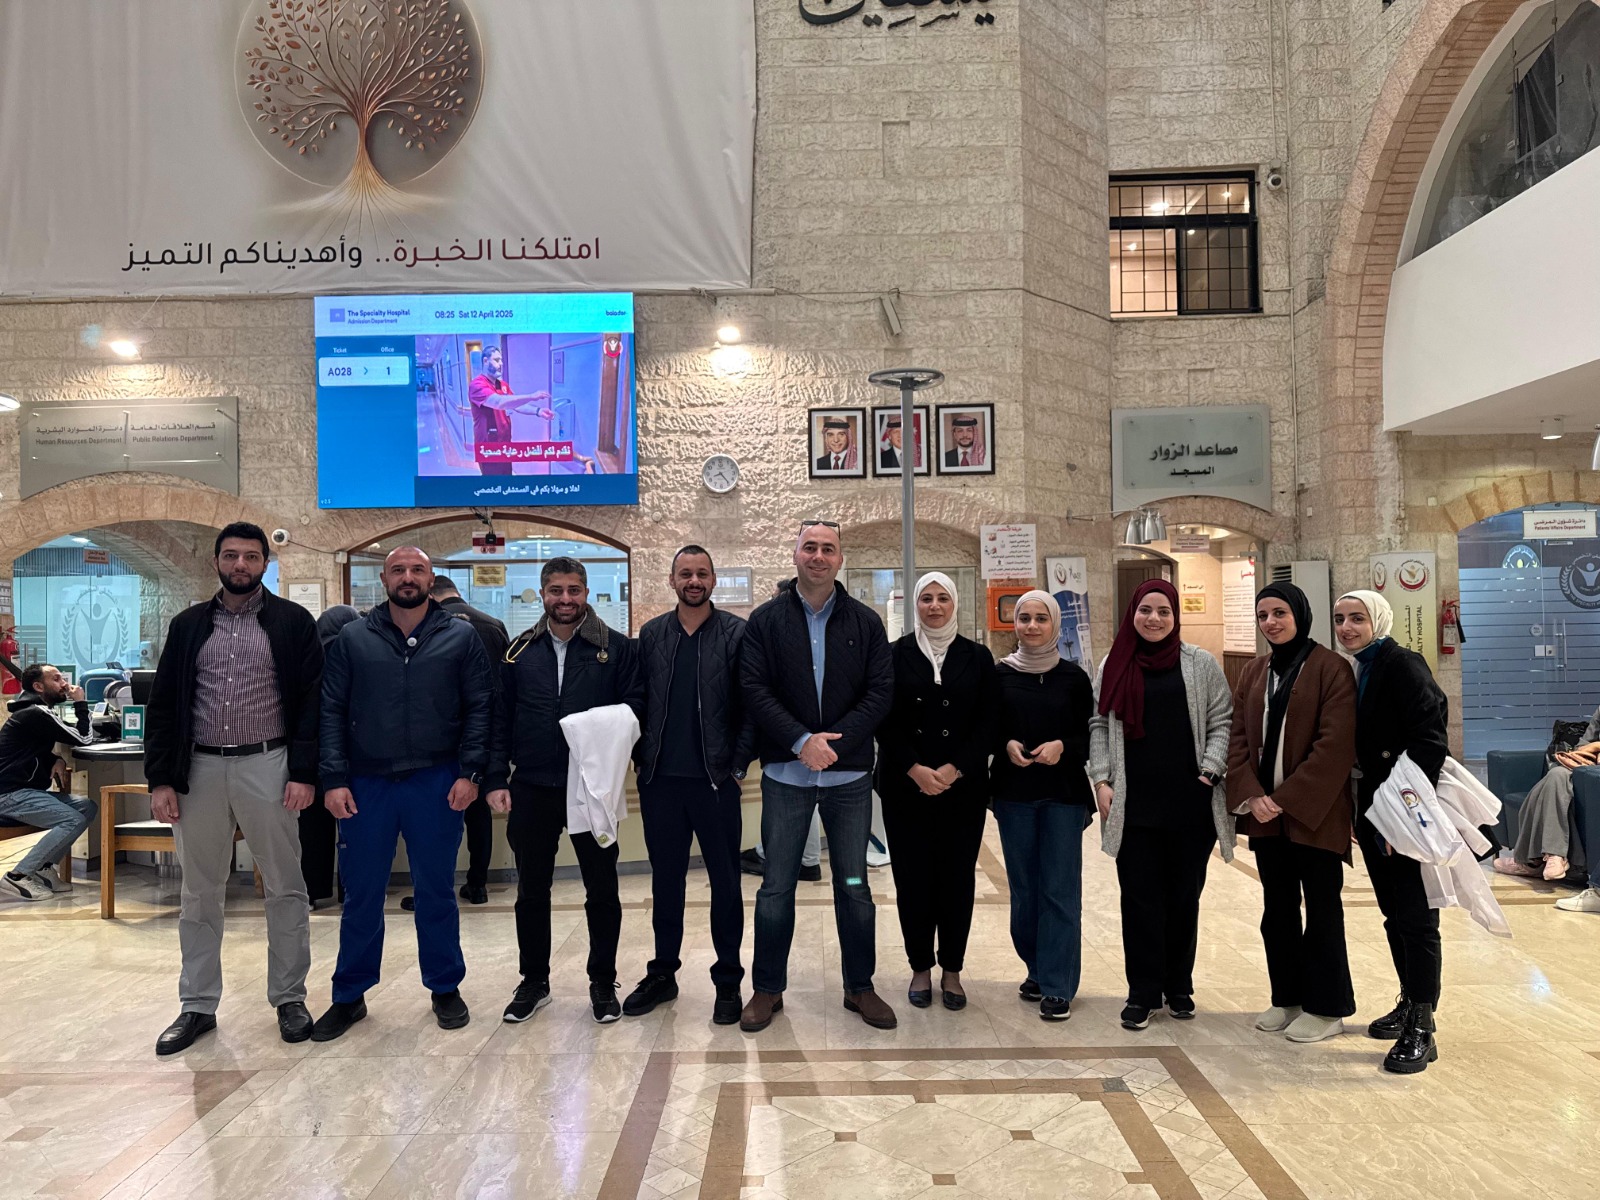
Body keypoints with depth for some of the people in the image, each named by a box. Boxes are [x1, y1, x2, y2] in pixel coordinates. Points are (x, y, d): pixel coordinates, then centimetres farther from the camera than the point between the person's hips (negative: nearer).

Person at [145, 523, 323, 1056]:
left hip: (267, 767, -3)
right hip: (199, 769, 3)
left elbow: (312, 701, -3)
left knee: (285, 888, 5)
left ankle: (289, 999, 18)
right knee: (199, 893, 12)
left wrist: (304, 773, -11)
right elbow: (163, 704, 8)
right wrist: (160, 779, 1)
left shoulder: (292, 622, 0)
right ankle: (197, 1006, 24)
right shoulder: (188, 624, 9)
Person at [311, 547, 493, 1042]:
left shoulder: (460, 637, 1)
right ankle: (349, 996, 26)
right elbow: (331, 711, 2)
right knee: (361, 894, 11)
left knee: (436, 891, 10)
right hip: (366, 784, 1)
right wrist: (334, 779, -5)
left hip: (436, 785, -1)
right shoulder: (353, 638, 4)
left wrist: (469, 773, -8)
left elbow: (480, 707, -1)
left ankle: (445, 988, 26)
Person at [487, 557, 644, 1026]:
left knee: (602, 889, 8)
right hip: (532, 789, 2)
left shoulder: (616, 647, -1)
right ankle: (534, 981, 29)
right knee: (531, 891, 12)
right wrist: (497, 779, 1)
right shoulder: (520, 651, 6)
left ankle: (603, 982, 24)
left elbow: (636, 706, -1)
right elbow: (500, 719, 7)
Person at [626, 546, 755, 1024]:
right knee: (665, 879, 14)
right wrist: (642, 763, 2)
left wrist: (738, 765, -9)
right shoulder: (651, 635, 7)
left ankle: (728, 981, 20)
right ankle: (663, 973, 29)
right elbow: (638, 703, 8)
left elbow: (753, 706, -5)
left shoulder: (737, 634, -3)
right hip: (661, 781, 3)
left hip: (715, 781, -3)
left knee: (725, 882, 7)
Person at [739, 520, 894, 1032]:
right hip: (785, 773, -1)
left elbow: (881, 692, -3)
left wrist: (833, 743, -14)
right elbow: (755, 690, -6)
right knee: (776, 886, 7)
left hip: (849, 773, 1)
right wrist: (802, 741, -18)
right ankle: (767, 989, 22)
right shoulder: (766, 620, 1)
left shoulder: (865, 622, 3)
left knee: (854, 885, 9)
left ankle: (860, 987, 25)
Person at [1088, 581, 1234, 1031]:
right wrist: (1101, 780, -1)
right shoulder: (1114, 666, 7)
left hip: (1189, 803, 0)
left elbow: (1221, 722, 3)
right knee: (1139, 898, 4)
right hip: (1133, 804, 1)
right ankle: (1143, 992, 15)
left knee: (1184, 896, 11)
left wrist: (1211, 769, -9)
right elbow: (1099, 726, 7)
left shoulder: (1201, 664, 3)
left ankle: (1179, 987, 27)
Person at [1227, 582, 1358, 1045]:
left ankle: (1326, 1007, 18)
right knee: (1277, 909, 13)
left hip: (1314, 812, -6)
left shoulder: (1330, 668, -8)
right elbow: (1238, 738, 6)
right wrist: (1252, 795, -9)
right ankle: (1287, 998, 26)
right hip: (1264, 812, 6)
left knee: (1322, 908, 6)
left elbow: (1335, 744, -15)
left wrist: (1287, 798, -17)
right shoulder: (1254, 672, 10)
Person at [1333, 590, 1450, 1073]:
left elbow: (1430, 739, -19)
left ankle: (1421, 1029, 5)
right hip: (1373, 810, 8)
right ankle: (1409, 1005, 29)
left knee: (1415, 917, -3)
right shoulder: (1355, 671, 12)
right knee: (1394, 914, 16)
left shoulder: (1402, 665, -12)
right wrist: (1358, 808, 12)